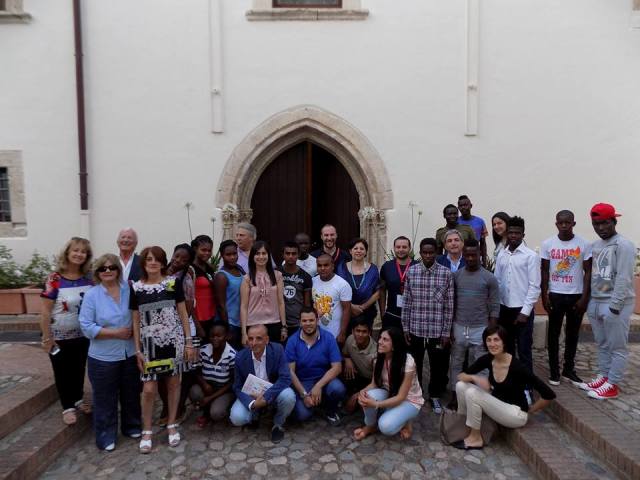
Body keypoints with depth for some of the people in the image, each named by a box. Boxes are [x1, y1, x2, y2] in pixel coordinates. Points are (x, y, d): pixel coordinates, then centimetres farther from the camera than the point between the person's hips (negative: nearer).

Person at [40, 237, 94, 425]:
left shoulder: (88, 279, -3)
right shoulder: (54, 279, -15)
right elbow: (45, 311, -13)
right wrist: (47, 338, -13)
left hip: (83, 335, 4)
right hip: (60, 337, -4)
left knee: (79, 369, 19)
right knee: (63, 372, 12)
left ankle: (78, 399, 39)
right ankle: (68, 407, 28)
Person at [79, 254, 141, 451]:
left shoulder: (129, 289, -2)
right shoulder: (91, 295, -10)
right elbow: (86, 327, -13)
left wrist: (134, 330, -10)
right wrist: (115, 333, -19)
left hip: (130, 354, 3)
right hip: (103, 358, -3)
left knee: (131, 394, 18)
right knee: (105, 399, 10)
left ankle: (132, 427, 37)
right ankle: (106, 436, 28)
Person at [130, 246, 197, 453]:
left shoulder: (173, 283, -2)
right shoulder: (136, 287, 0)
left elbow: (183, 313, 1)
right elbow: (136, 321, 4)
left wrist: (189, 341, -2)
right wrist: (137, 350, 1)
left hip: (174, 341, 0)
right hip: (149, 344, 0)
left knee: (173, 383, 10)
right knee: (149, 388, 1)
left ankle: (172, 425, 27)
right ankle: (147, 431, 21)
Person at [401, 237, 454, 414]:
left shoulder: (446, 274, -5)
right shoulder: (411, 272, -1)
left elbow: (449, 305, -3)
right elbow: (406, 302, 3)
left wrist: (446, 332, -3)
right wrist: (405, 328, 2)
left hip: (437, 330, -1)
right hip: (415, 329, 1)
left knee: (437, 366, 13)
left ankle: (435, 396, 35)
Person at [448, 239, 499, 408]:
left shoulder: (489, 278, -4)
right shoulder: (456, 276, 2)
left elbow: (495, 307, -3)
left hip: (480, 329, -2)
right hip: (458, 327, 2)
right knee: (456, 363, 10)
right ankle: (454, 395, 23)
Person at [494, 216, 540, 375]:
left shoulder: (531, 256, -8)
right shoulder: (501, 255, 7)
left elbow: (534, 286, -11)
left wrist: (525, 312, -14)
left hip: (522, 309, -5)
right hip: (503, 309, 5)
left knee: (524, 351, 4)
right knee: (506, 349, 16)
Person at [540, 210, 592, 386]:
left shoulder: (584, 244, -5)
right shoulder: (547, 244, -4)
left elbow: (588, 272, -1)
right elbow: (544, 271, 1)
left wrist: (584, 297, -7)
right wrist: (544, 296, -4)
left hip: (576, 295, 0)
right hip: (555, 295, 0)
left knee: (573, 334, 11)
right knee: (553, 333, 7)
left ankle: (569, 369, 25)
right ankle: (554, 370, 18)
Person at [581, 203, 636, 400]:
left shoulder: (624, 245, -11)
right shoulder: (594, 245, 11)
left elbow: (624, 278, -17)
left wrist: (614, 306, -19)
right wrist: (589, 300, 9)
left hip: (615, 304, -7)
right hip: (595, 303, 7)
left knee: (617, 347, 4)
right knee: (602, 345, 16)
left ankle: (612, 384, 12)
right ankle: (603, 376, 27)